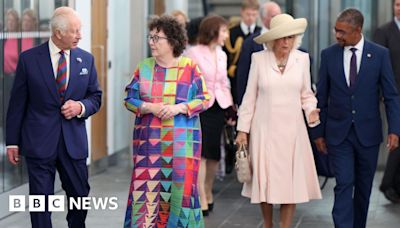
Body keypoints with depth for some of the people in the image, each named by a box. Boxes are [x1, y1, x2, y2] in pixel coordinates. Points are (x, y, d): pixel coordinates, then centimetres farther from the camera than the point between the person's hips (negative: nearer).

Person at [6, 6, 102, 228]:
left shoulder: (86, 59, 5)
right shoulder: (29, 59, -4)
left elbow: (95, 97, 12)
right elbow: (17, 103, 0)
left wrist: (81, 107, -11)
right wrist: (12, 142, -1)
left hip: (74, 142, 3)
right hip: (39, 143, -3)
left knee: (80, 196, 10)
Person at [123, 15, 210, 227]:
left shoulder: (189, 67, 1)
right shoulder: (143, 67, 7)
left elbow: (204, 99, 0)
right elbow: (130, 99, 6)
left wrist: (179, 107, -15)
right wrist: (150, 108, -12)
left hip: (181, 141, -2)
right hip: (149, 140, 2)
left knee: (179, 186, -2)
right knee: (147, 187, -3)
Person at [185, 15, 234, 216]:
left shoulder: (222, 55, 13)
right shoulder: (194, 53, -8)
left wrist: (231, 107, 10)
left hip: (218, 107, 6)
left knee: (214, 154, 10)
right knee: (200, 153, -9)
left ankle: (208, 192, 28)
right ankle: (202, 199, -6)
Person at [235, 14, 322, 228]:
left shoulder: (302, 59, 2)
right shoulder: (259, 59, -2)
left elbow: (306, 94, 10)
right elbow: (250, 96, 2)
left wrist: (311, 111, -10)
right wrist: (242, 129, 1)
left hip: (292, 130, 1)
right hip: (265, 130, -1)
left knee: (291, 180, 0)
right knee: (265, 180, 5)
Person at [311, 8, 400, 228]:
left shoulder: (380, 54, -3)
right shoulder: (328, 55, 0)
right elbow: (321, 97, 5)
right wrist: (318, 132, 4)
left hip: (368, 133, 1)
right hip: (338, 133, 0)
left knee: (363, 187, 10)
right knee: (344, 185, -8)